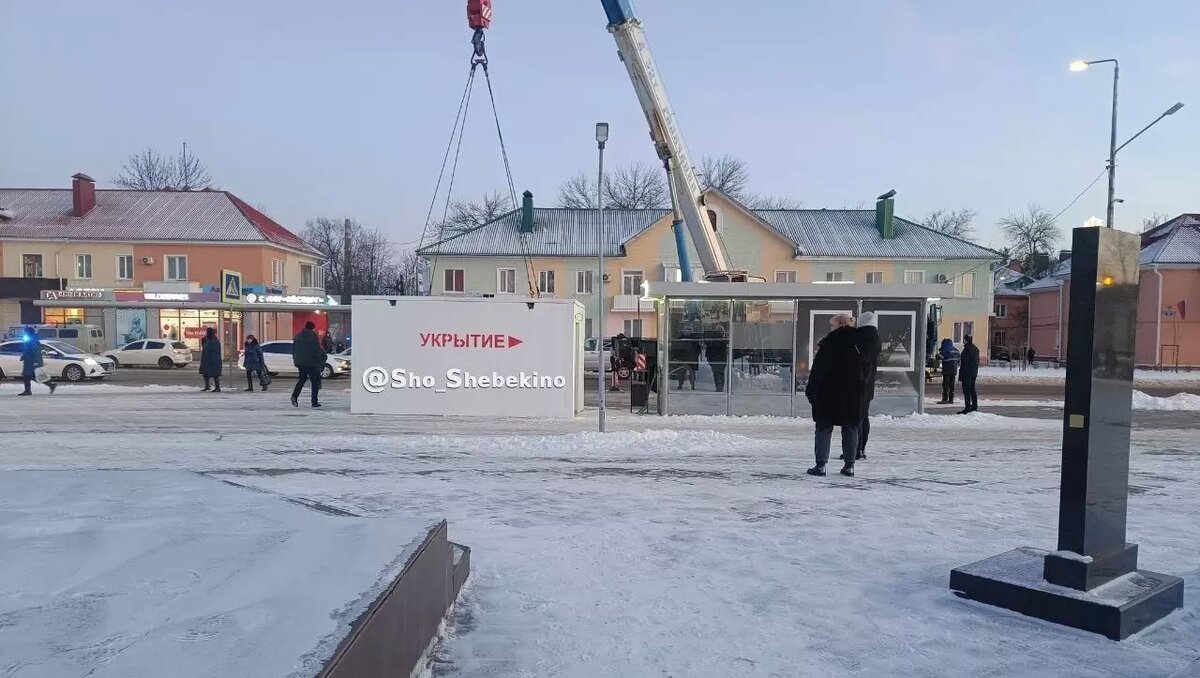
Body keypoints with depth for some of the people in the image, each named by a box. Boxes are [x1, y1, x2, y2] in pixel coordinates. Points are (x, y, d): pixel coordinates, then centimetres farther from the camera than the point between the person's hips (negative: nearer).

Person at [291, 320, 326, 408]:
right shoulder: (313, 336, -8)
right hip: (311, 362, -5)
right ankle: (314, 402, 1)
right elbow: (317, 350, -10)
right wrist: (320, 362, -4)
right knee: (314, 381, 3)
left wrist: (295, 360, 20)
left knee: (302, 379, 16)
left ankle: (294, 396, -7)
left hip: (299, 362, 6)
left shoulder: (297, 335, 11)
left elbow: (293, 349, 14)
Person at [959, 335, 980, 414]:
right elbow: (977, 361, 18)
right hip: (974, 372, 10)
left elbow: (964, 363, -19)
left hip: (967, 372, -10)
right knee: (972, 390, 16)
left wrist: (961, 374, -16)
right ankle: (975, 406, 20)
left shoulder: (967, 349, -17)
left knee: (966, 390, -7)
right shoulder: (976, 348, 12)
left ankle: (967, 408, -8)